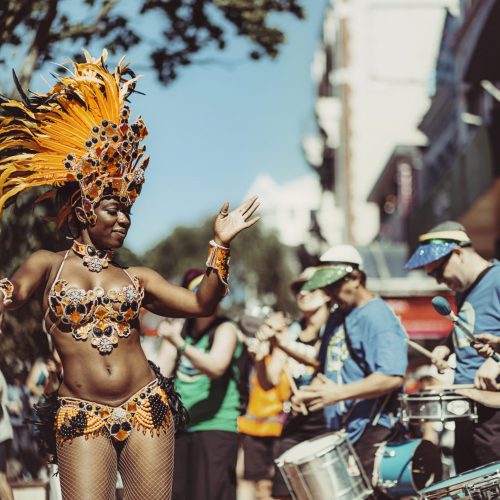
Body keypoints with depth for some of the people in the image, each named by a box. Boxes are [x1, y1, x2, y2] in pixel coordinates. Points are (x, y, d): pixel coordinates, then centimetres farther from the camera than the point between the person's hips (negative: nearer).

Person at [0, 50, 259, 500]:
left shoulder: (138, 278, 14)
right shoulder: (47, 265, 8)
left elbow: (201, 304, 10)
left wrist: (221, 244, 5)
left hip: (146, 408, 3)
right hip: (80, 417, -3)